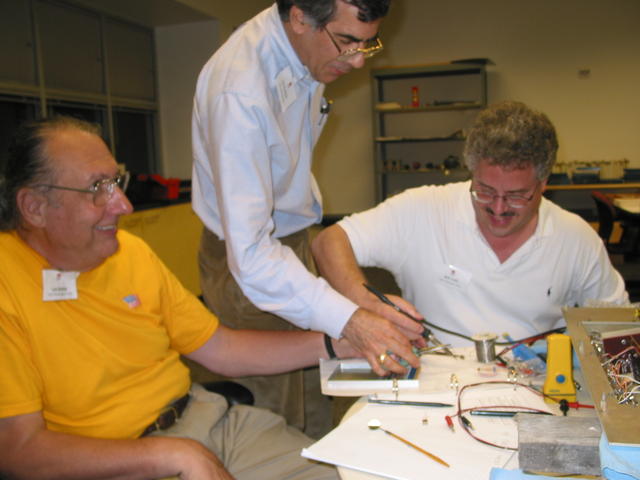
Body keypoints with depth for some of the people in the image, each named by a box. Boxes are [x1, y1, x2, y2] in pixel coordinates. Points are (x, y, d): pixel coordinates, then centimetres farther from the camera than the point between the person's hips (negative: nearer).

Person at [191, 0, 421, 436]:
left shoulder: (313, 50, -5)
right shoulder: (239, 92, -33)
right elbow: (250, 254, -37)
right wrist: (348, 320, -44)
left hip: (294, 237, 8)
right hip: (253, 267, -8)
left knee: (315, 411, 19)